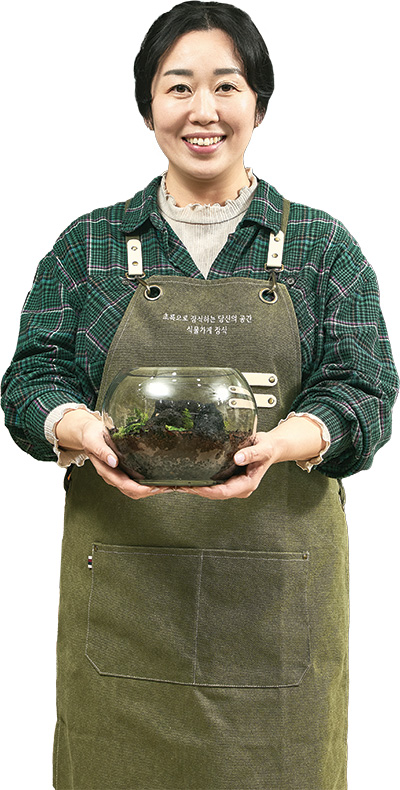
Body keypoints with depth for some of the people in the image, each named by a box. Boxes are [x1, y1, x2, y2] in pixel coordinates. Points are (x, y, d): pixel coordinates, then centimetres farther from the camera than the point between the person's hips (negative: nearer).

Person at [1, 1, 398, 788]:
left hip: (278, 583, 0)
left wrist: (279, 442, -24)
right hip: (122, 580, 1)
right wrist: (84, 432, -22)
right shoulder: (86, 246, 9)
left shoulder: (323, 246, 7)